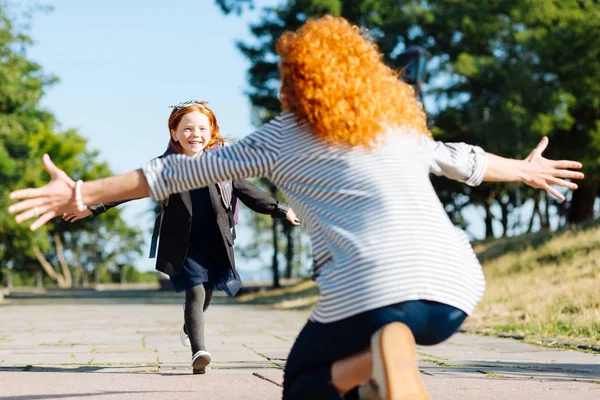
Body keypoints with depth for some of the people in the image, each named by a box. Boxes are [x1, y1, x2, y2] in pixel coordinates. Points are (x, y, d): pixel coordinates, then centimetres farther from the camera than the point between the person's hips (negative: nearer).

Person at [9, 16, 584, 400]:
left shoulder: (285, 137, 11)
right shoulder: (400, 121, 23)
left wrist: (84, 193, 14)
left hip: (373, 289, -6)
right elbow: (461, 160, 38)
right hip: (454, 290, 6)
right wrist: (526, 171, 57)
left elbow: (187, 170, 10)